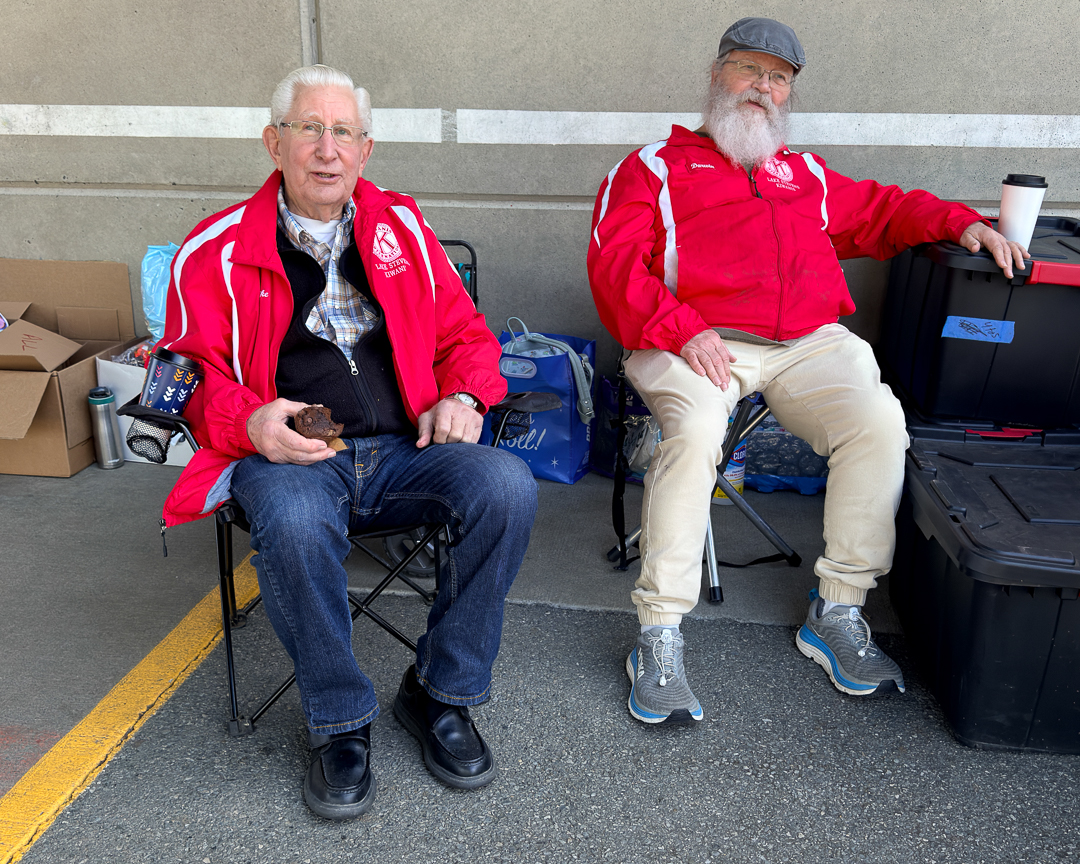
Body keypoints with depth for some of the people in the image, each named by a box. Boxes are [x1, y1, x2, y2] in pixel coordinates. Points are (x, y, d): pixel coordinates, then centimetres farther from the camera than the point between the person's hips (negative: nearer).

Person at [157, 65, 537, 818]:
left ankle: (440, 694, -5)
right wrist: (251, 424, -16)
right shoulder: (216, 251, 7)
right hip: (288, 457, -2)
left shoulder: (402, 227, 15)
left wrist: (463, 394, -3)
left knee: (507, 487, -27)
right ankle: (341, 722, -9)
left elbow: (464, 332, 19)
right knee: (294, 523, -38)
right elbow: (193, 377, 6)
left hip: (404, 451, 3)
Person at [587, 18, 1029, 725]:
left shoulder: (807, 175, 31)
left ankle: (839, 613, -10)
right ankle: (660, 638, -24)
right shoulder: (656, 166, 16)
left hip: (811, 344, 4)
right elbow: (615, 265, 1)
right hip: (697, 343, -4)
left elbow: (884, 210, 39)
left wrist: (962, 222, 19)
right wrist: (683, 330, -15)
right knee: (695, 431, -35)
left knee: (879, 421, -24)